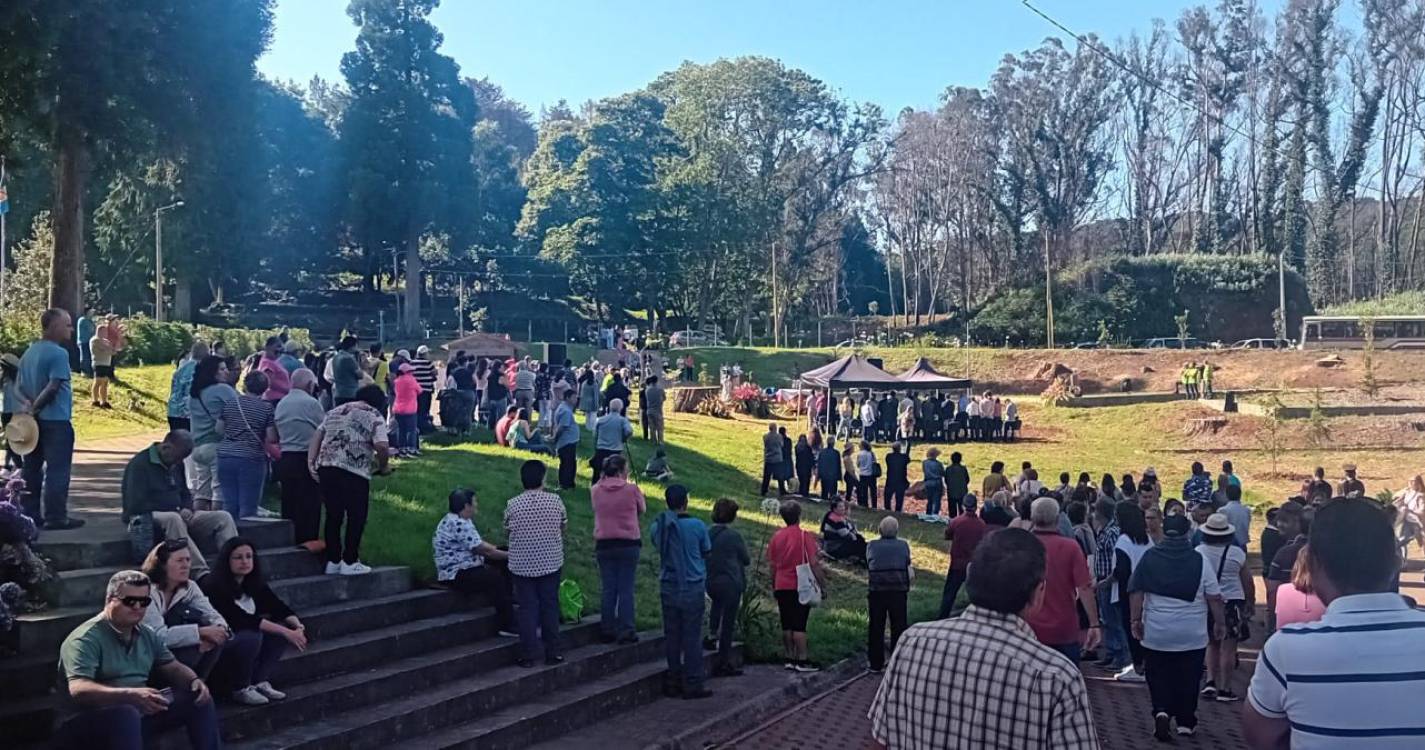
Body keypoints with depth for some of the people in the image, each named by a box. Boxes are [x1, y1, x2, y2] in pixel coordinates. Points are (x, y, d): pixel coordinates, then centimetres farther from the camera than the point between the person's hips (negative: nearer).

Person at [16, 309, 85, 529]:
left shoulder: (29, 353, 12)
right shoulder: (58, 353, -15)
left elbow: (19, 387, 11)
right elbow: (53, 387, -22)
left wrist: (27, 404, -4)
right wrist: (34, 408, -12)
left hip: (35, 421, 8)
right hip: (56, 420, -8)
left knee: (31, 469, 12)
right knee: (57, 470, -3)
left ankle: (29, 514, 17)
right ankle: (56, 517, -1)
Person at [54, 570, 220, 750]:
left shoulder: (148, 635, 12)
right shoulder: (86, 639, -13)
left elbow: (173, 668, 18)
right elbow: (78, 691, -26)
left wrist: (194, 681, -6)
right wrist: (130, 695, -40)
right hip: (91, 724, -7)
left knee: (198, 696, -3)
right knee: (126, 713, -39)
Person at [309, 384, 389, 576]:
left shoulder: (335, 411, 22)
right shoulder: (374, 417, 3)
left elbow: (317, 436, 14)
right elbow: (382, 446, -11)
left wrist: (311, 462, 8)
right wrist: (382, 467, 5)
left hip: (325, 467, 6)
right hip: (354, 472, -6)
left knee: (333, 516, 15)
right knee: (356, 517, 7)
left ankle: (333, 561, 20)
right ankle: (350, 562, 9)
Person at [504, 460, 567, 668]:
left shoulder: (513, 504, -8)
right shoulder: (555, 500, -7)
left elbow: (507, 534, 3)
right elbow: (563, 528, 5)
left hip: (522, 565, 0)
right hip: (551, 563, 0)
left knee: (527, 608, 5)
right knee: (550, 606, 9)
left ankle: (528, 655, 7)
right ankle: (552, 652, 14)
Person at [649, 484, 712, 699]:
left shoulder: (658, 526, -3)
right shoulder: (697, 526, -12)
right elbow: (706, 551, 2)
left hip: (668, 588, 4)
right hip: (692, 588, -4)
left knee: (671, 636, 12)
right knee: (692, 638, 2)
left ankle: (673, 682, 18)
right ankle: (692, 685, 5)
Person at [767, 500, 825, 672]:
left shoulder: (776, 537, 4)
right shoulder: (804, 536, -10)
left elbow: (772, 565, 10)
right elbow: (814, 563, -12)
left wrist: (774, 587, 20)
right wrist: (822, 584, -4)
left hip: (782, 587, 4)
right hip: (801, 587, -4)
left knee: (786, 625, 10)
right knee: (799, 625, -3)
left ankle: (788, 659, 14)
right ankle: (802, 661, -1)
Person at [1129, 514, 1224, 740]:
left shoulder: (1149, 558, -3)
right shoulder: (1199, 561, -6)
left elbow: (1136, 591, -5)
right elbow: (1214, 597, -4)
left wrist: (1136, 620, 3)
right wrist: (1220, 622, 9)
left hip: (1156, 634, 0)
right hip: (1192, 636, 0)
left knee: (1159, 677, 11)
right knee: (1188, 679, 13)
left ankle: (1161, 711, -9)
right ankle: (1185, 722, 19)